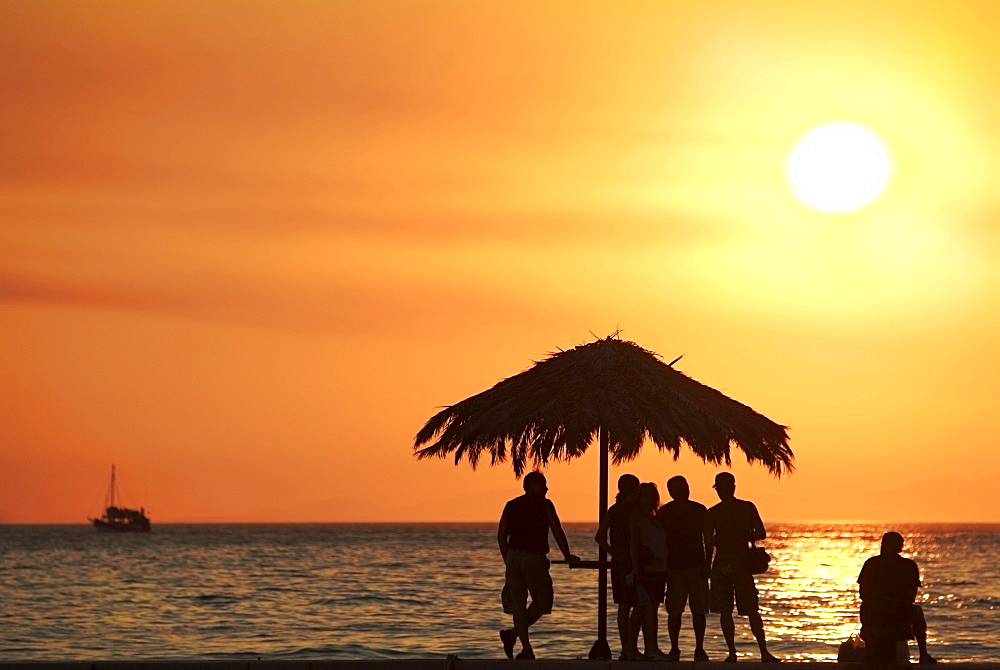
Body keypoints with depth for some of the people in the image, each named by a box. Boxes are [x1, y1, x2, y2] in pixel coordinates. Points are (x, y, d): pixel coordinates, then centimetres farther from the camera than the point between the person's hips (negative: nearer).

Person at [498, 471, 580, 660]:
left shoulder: (511, 505, 12)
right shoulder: (544, 505, -2)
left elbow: (501, 535, 11)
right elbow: (557, 532, -2)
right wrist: (567, 556, 9)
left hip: (513, 558, 5)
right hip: (534, 558, -5)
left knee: (518, 603, 8)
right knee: (542, 601, 7)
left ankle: (526, 648, 5)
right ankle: (513, 634, -5)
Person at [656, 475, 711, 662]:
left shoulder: (699, 510, 4)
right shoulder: (664, 513, 1)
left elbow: (707, 539, 7)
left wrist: (706, 564, -1)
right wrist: (663, 568, -3)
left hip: (697, 567, 1)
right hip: (674, 568, -1)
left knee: (698, 611, -1)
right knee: (674, 611, -1)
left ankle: (699, 649, 6)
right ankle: (674, 649, 7)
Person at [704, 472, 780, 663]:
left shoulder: (712, 513, -5)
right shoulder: (748, 507, 0)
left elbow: (708, 543, -6)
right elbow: (761, 534, -2)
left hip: (722, 563, -2)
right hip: (743, 562, 2)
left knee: (725, 611, 6)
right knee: (752, 610, 7)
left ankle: (732, 653, 1)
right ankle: (764, 652, 0)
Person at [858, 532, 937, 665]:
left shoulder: (871, 563, 1)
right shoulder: (909, 565, -3)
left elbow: (863, 594, 4)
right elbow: (911, 597, 1)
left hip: (870, 616, 2)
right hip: (898, 616, -2)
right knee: (918, 611, 32)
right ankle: (924, 656, 33)